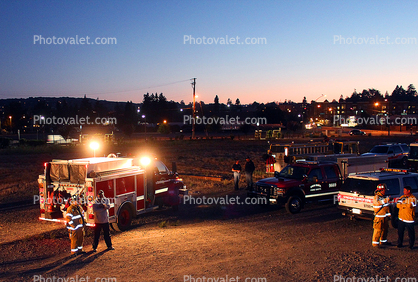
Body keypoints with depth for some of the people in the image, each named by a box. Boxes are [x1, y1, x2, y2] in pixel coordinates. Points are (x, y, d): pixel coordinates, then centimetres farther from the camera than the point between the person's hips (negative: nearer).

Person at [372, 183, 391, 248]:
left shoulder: (383, 197, 15)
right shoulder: (376, 197, -11)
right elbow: (377, 203, -31)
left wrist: (388, 214, 21)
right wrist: (385, 200, -35)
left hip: (385, 216, 9)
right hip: (379, 217, -8)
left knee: (385, 229, 15)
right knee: (378, 230, -8)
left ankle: (383, 241, 29)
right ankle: (375, 242, -3)